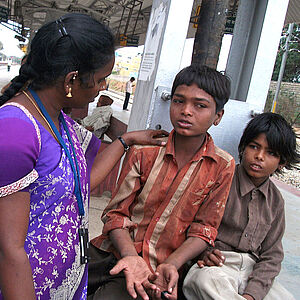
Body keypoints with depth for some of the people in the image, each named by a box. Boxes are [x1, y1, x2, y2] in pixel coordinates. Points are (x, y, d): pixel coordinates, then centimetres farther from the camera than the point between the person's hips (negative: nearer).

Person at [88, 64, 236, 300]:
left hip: (155, 269, -1)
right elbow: (117, 213, -1)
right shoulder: (143, 151, -1)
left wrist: (171, 265, -15)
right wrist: (130, 256, -19)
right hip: (113, 252, 2)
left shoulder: (222, 166, -1)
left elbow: (203, 229, 1)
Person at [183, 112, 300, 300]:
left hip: (252, 268, 4)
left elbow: (271, 256, 6)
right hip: (217, 265, -3)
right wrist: (205, 252, -23)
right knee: (206, 279, -37)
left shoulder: (276, 200, 9)